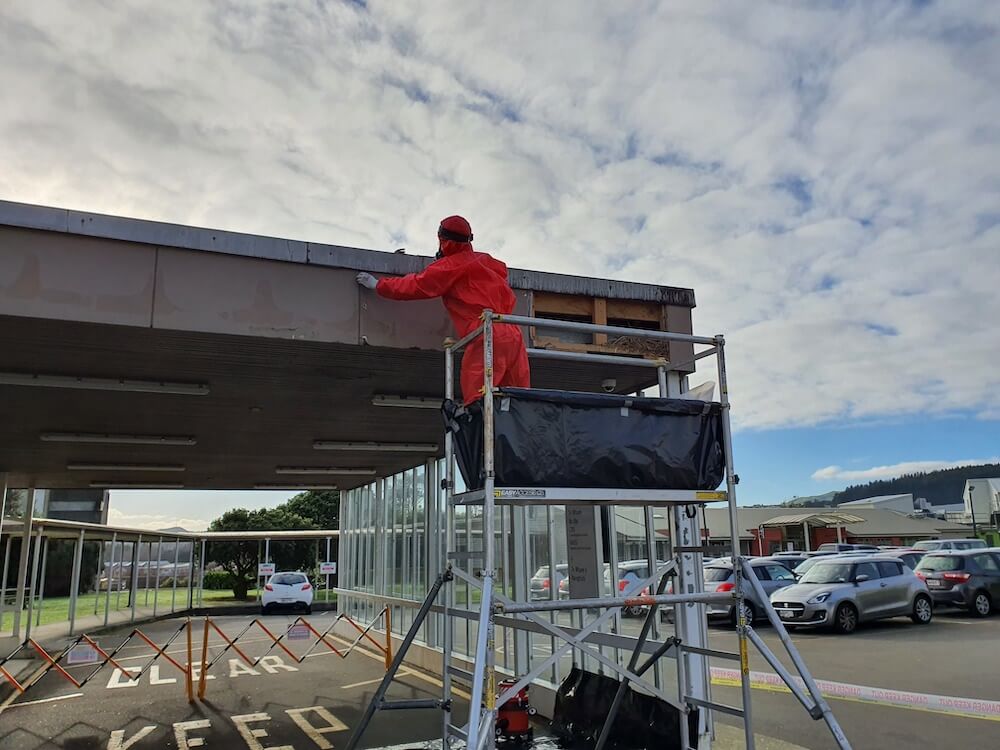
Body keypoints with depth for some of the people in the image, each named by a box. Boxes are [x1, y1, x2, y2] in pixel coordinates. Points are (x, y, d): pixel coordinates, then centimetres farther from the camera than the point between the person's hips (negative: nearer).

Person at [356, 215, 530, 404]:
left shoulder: (450, 265, 4)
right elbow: (509, 299, 31)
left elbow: (414, 286, 9)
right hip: (513, 337, 7)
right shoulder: (488, 261, 23)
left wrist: (377, 284, 20)